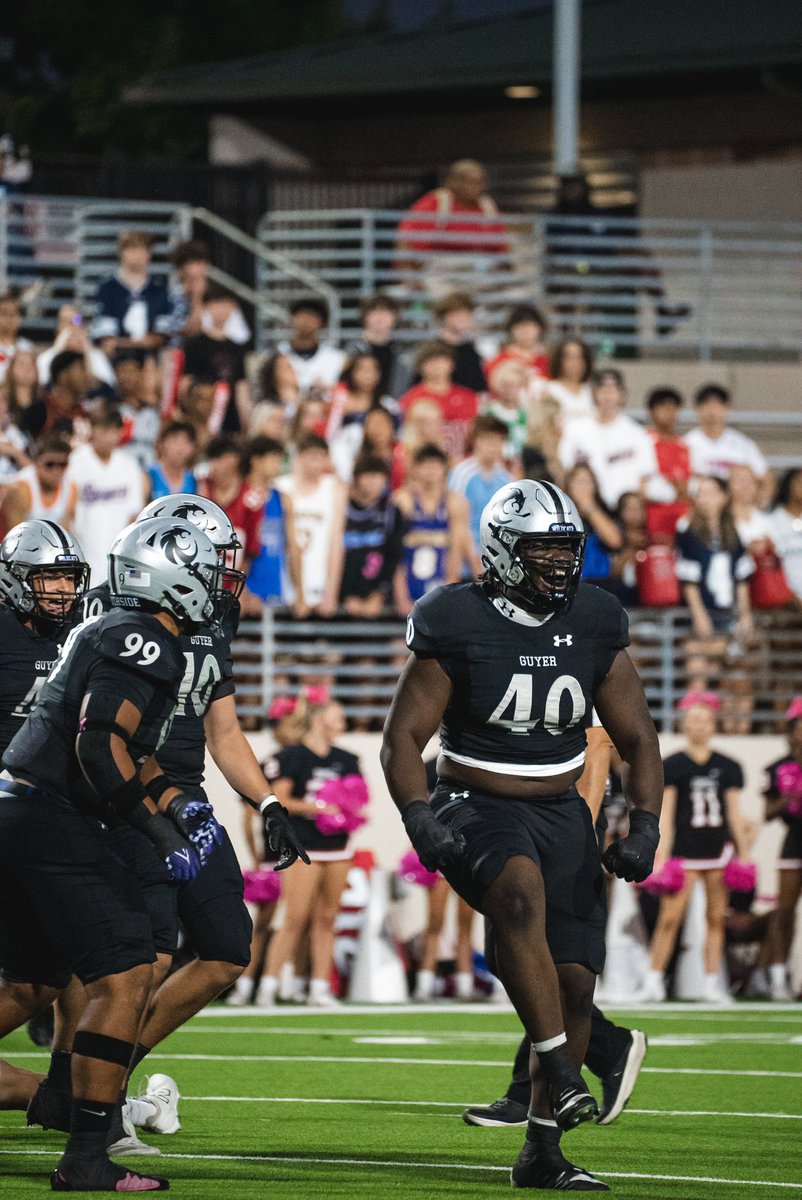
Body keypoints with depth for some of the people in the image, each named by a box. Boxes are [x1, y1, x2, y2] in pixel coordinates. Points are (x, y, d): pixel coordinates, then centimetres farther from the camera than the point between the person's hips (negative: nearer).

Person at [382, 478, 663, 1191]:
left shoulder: (593, 626, 3)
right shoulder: (459, 626, -8)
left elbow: (637, 738, 10)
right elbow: (403, 737, -5)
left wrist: (644, 827, -4)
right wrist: (420, 819, -21)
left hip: (561, 813, 5)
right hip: (478, 806, -5)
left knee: (575, 979, -3)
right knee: (521, 889, -37)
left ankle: (542, 1151, 9)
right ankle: (559, 1074, -38)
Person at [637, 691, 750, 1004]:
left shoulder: (727, 767, 10)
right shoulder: (672, 766, 1)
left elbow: (734, 813, 12)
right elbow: (665, 813, -2)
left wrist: (744, 854, 9)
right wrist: (661, 855, -8)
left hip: (719, 851, 3)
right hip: (684, 851, -3)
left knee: (716, 918, 3)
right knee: (670, 917, -10)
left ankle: (711, 983, 9)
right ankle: (654, 981, -2)